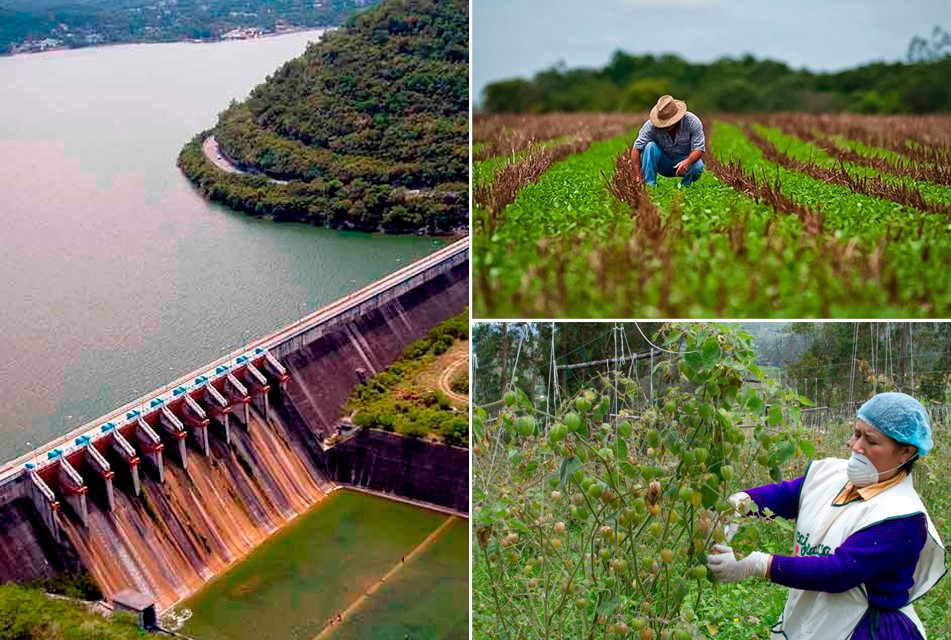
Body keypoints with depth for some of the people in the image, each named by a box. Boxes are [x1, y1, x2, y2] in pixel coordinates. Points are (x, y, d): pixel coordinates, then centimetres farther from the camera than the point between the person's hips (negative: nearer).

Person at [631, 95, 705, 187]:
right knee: (650, 146, -28)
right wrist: (637, 175, -34)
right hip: (663, 164, 0)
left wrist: (687, 161, -46)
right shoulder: (651, 125, -23)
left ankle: (685, 186, -1)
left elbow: (698, 148, -23)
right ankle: (649, 185, -23)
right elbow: (636, 149, -24)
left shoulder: (692, 122, -22)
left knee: (697, 166, -33)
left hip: (684, 161, 0)